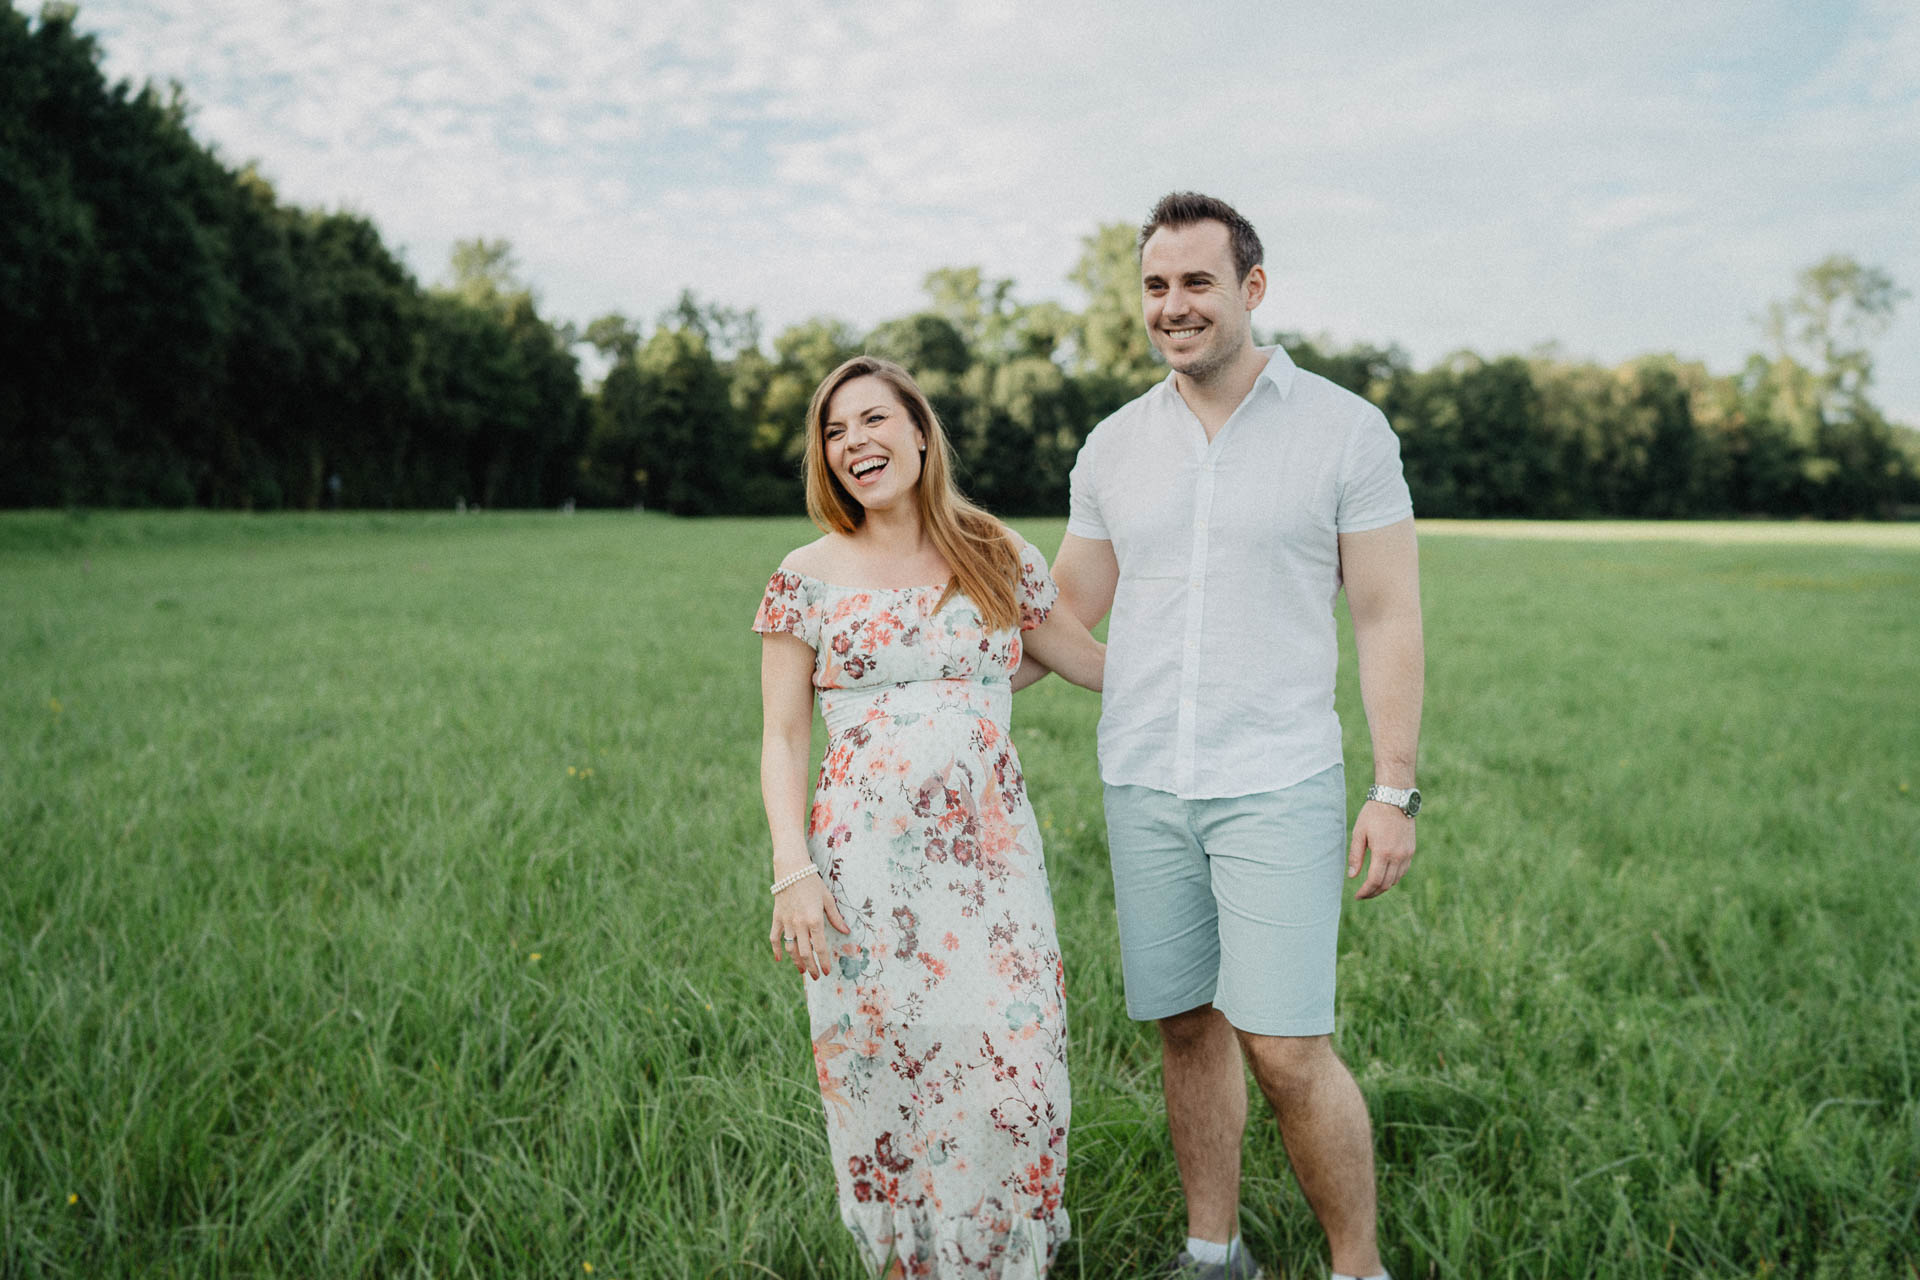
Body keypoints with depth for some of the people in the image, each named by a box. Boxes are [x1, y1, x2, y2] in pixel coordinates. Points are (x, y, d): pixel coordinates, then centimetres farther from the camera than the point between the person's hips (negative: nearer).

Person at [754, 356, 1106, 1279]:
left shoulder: (1000, 559, 6)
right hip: (863, 864, -1)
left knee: (1010, 1067, -1)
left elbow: (1099, 663, 15)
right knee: (885, 1073, 4)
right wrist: (794, 872, -7)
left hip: (990, 855, 1)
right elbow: (782, 742, 3)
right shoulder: (807, 579, 2)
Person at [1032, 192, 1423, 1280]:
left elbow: (1388, 620, -2)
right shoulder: (1114, 446, 8)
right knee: (1187, 1027, 12)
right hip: (1142, 783, 4)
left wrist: (1396, 789, -8)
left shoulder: (1344, 428, -2)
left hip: (1279, 783, -4)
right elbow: (1065, 617, 15)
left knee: (1287, 1049, -7)